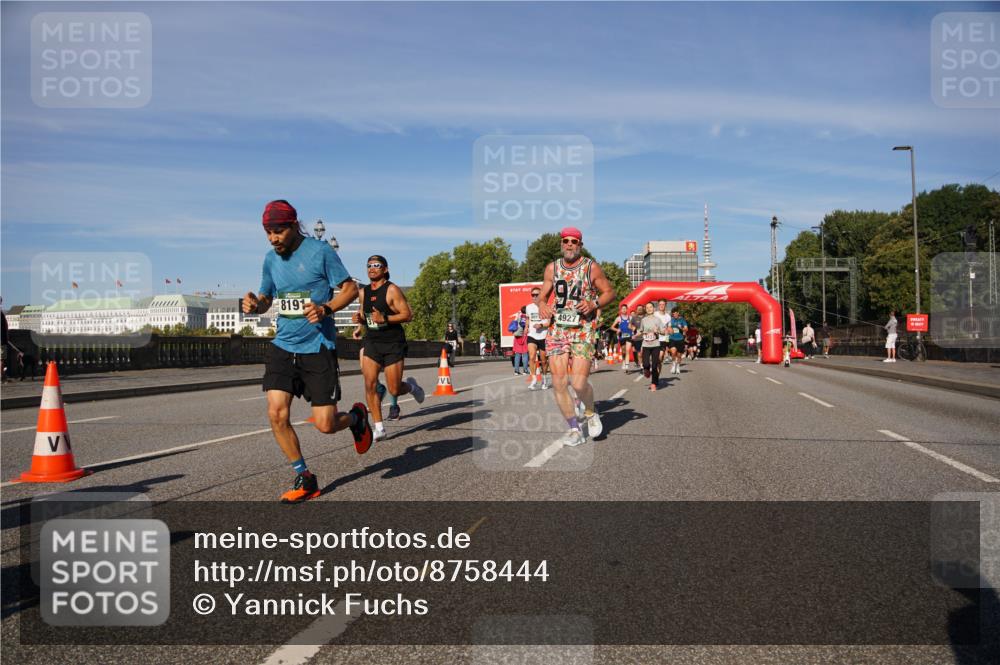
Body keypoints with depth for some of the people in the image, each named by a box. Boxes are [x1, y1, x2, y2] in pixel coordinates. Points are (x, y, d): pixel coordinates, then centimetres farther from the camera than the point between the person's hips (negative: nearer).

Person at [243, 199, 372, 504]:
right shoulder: (271, 259, 8)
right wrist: (254, 304, -5)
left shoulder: (320, 251, -8)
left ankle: (356, 417, 33)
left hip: (318, 347, -5)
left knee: (325, 425, -5)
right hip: (283, 345, 5)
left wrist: (326, 309, -22)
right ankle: (305, 480, 10)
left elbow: (350, 288, -5)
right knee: (276, 413, -9)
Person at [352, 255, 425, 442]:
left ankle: (411, 386, 35)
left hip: (393, 344, -4)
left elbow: (408, 315, -12)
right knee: (370, 384, -11)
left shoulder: (392, 290, -8)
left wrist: (385, 319, -24)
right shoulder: (363, 292, 10)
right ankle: (379, 427, -3)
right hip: (372, 342, 5)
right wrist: (360, 319, -2)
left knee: (394, 390, -2)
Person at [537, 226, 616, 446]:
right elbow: (542, 295, 16)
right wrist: (542, 305, -8)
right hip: (557, 329, 4)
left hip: (583, 331, -3)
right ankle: (575, 430, 12)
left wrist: (594, 304, -13)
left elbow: (610, 292, 5)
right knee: (559, 383, -3)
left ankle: (591, 413, 20)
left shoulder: (592, 267, -1)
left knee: (579, 383, -13)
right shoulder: (552, 268, 8)